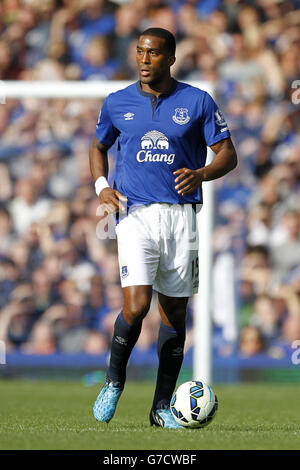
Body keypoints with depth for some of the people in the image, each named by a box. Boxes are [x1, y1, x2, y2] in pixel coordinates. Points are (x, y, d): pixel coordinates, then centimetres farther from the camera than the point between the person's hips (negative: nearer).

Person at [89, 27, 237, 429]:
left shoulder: (198, 102, 2)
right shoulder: (117, 103, 7)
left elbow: (228, 154, 3)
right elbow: (98, 147, 22)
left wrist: (200, 174, -17)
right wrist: (101, 185, 3)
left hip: (181, 214, 1)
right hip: (135, 214, -1)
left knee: (175, 311, 4)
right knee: (136, 305, -17)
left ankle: (162, 406, 14)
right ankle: (114, 381, 8)